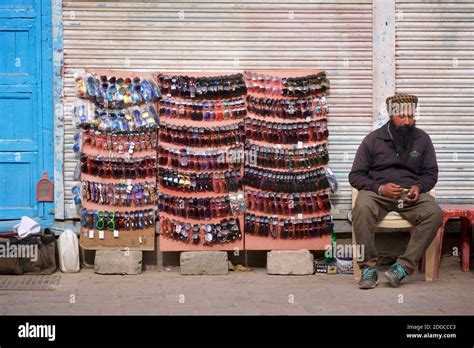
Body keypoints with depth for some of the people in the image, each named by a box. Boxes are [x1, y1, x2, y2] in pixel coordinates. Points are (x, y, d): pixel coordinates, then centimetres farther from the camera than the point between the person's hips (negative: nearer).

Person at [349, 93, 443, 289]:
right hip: (377, 192, -2)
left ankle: (403, 267, -30)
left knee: (434, 213, -30)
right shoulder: (373, 140, 4)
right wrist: (380, 188, -14)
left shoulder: (422, 139, 10)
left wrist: (419, 187, -8)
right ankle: (368, 268, -28)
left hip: (411, 193, 2)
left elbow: (431, 173, 16)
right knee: (362, 209, -37)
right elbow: (355, 175, 4)